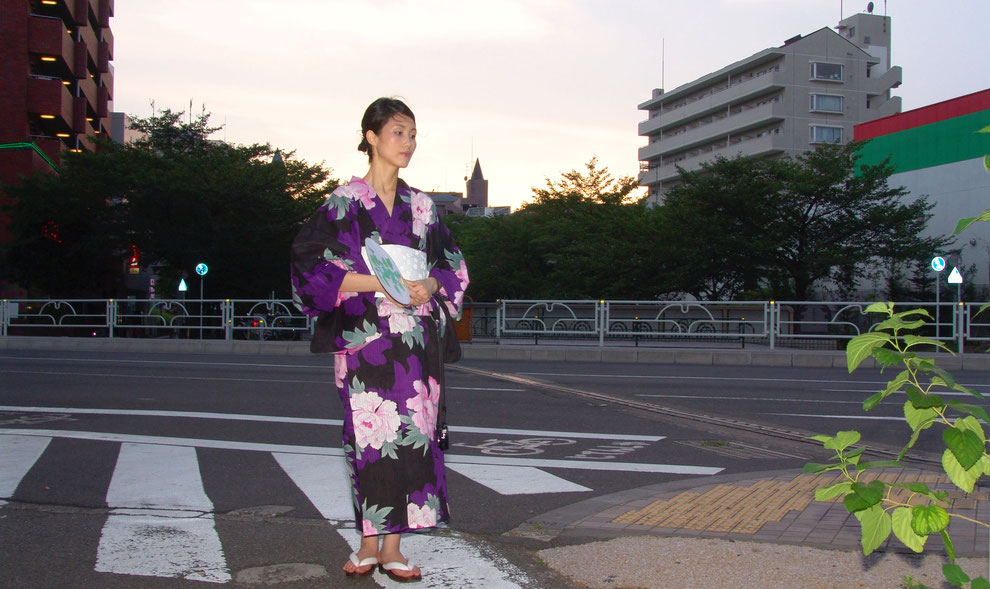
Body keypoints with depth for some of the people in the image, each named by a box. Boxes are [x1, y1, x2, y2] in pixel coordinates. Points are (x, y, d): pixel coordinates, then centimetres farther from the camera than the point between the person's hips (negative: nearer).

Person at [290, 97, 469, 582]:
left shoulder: (422, 207, 13)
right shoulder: (344, 201, 1)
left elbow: (452, 266, 16)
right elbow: (312, 265, -7)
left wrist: (431, 285, -7)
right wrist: (379, 283, -16)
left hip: (415, 338, 4)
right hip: (363, 337, -3)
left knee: (411, 433, -1)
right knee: (371, 432, -5)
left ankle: (393, 546, 6)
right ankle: (370, 543, 7)